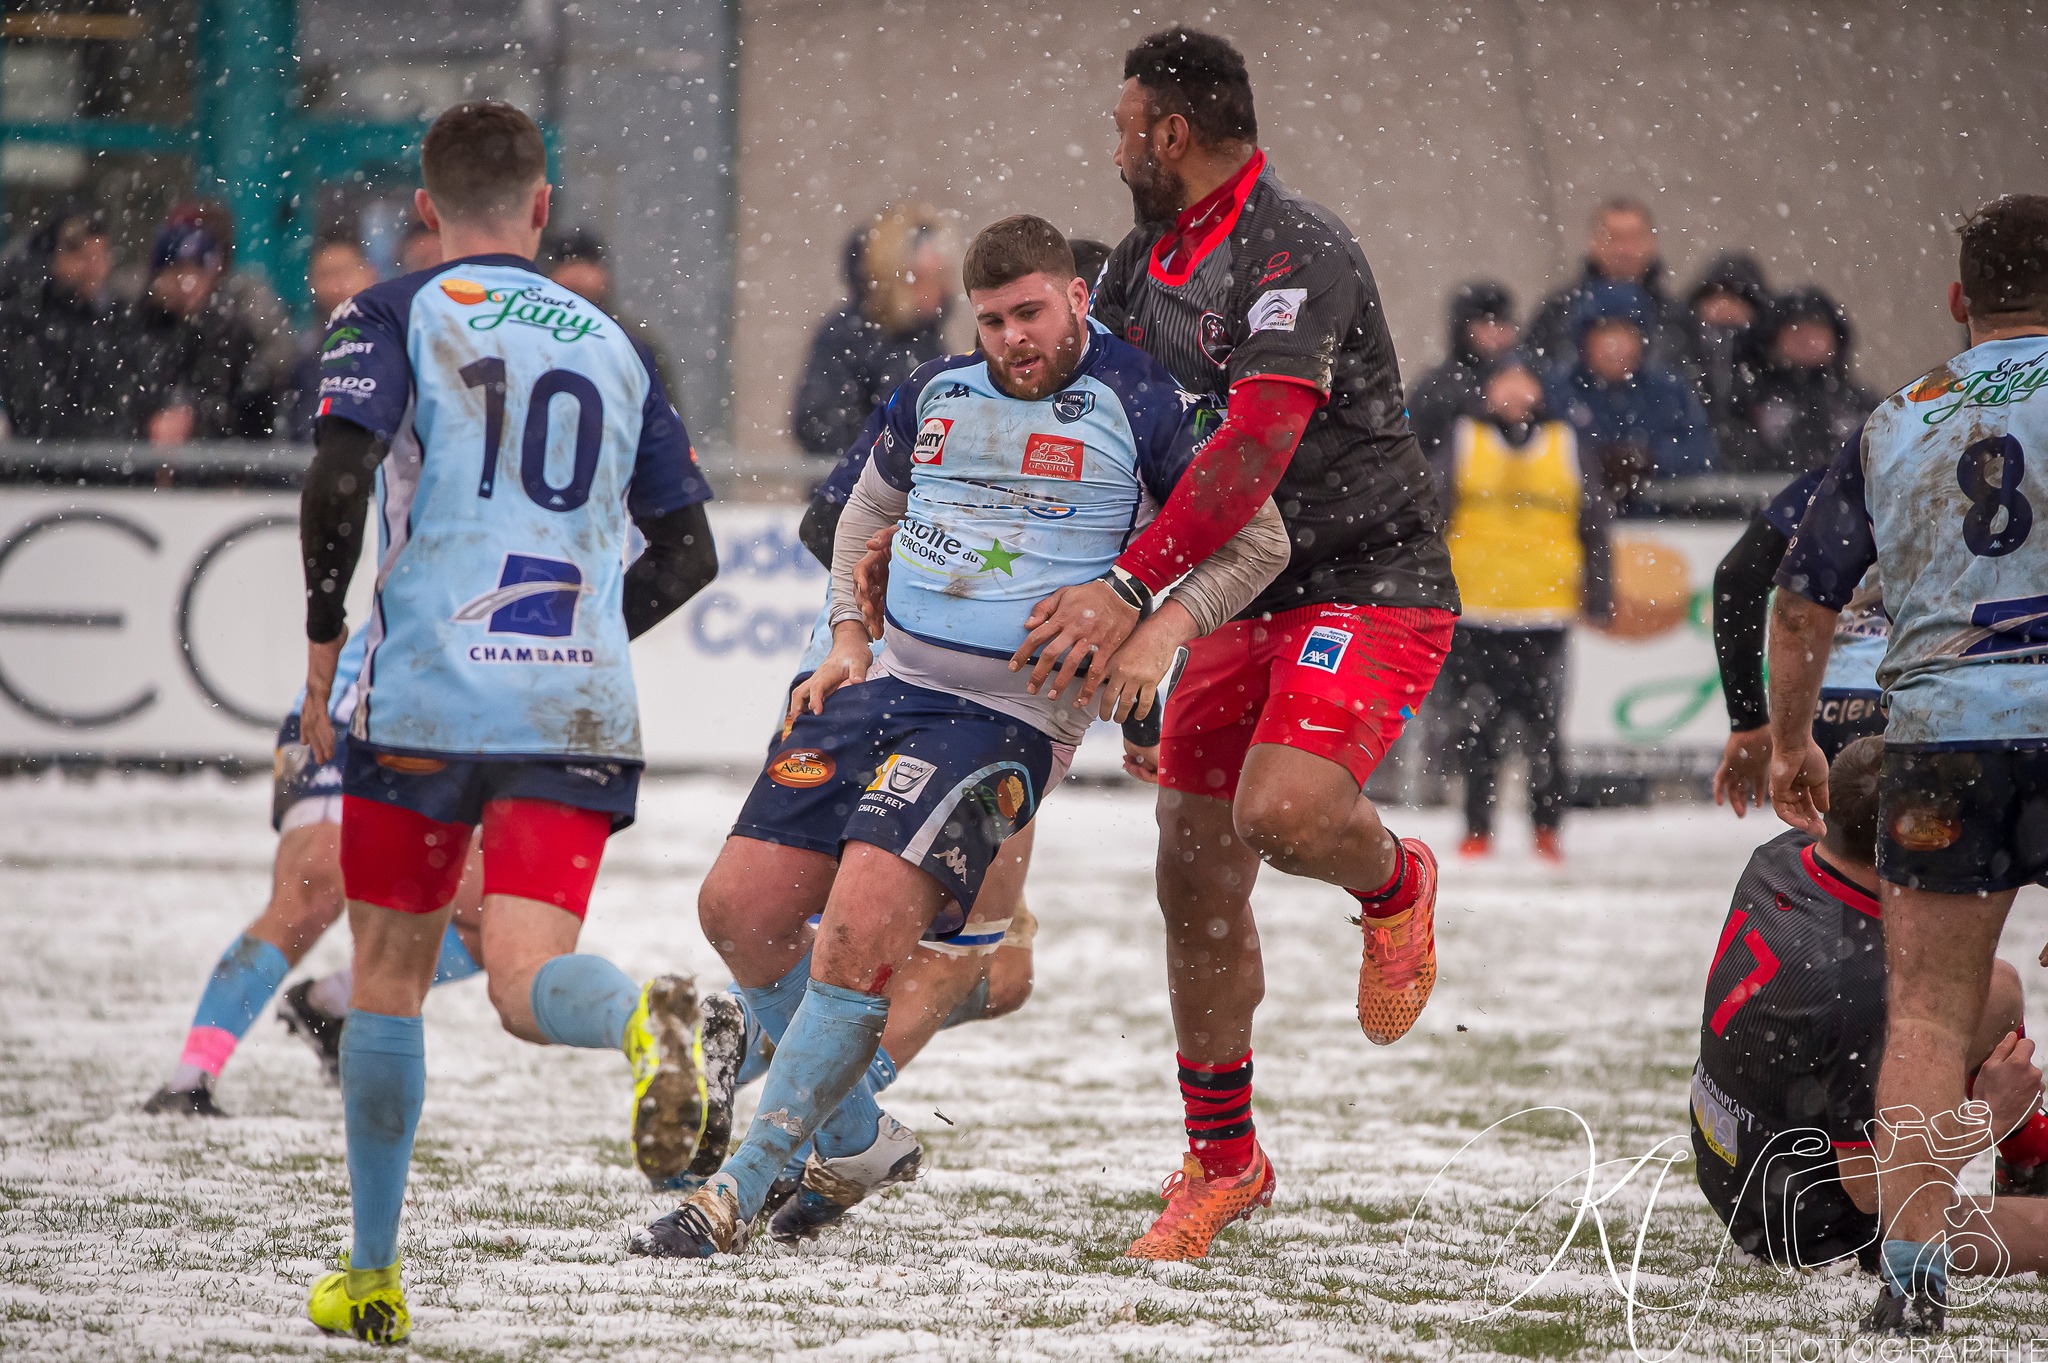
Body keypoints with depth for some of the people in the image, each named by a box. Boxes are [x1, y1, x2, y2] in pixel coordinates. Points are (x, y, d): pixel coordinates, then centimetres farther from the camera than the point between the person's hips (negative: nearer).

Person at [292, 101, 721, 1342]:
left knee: (389, 972, 14)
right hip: (581, 711, 2)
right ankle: (643, 1018, -43)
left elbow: (339, 481, -12)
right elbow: (689, 552, 16)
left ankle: (373, 1276, 16)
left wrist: (323, 649, 1)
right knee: (529, 983, -6)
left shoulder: (397, 317, 3)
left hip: (427, 696, -2)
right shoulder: (614, 346, 16)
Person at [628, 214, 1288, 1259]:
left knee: (859, 931, -22)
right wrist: (847, 642, 15)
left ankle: (740, 1189, -12)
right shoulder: (935, 396, 11)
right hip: (889, 682, 7)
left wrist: (1159, 632, -14)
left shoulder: (1139, 406, -5)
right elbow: (869, 510, 28)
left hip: (1008, 716, -7)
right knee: (738, 907, 1)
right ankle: (856, 1143, 20)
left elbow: (1254, 540, 0)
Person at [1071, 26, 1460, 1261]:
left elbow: (1255, 449, -30)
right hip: (1243, 602, 8)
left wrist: (1130, 589, -36)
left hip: (1369, 583, -8)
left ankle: (1394, 885, 7)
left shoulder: (1300, 253, -19)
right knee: (1197, 882, 4)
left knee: (1286, 809, -30)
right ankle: (1222, 1161, 20)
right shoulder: (1143, 268, 10)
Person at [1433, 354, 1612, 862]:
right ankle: (1478, 828, 8)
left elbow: (1595, 527, 13)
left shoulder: (1565, 448, 9)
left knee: (1544, 727, -2)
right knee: (1477, 727, 0)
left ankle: (1547, 828, 8)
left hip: (1545, 616, 0)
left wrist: (1598, 597, 8)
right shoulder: (1464, 445, 6)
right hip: (1473, 614, 0)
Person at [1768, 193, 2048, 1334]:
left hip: (1938, 726, 2)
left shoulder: (1894, 423, 13)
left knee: (1928, 1014, 6)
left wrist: (1792, 745, 28)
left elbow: (1802, 607, 16)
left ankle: (1915, 1262, -2)